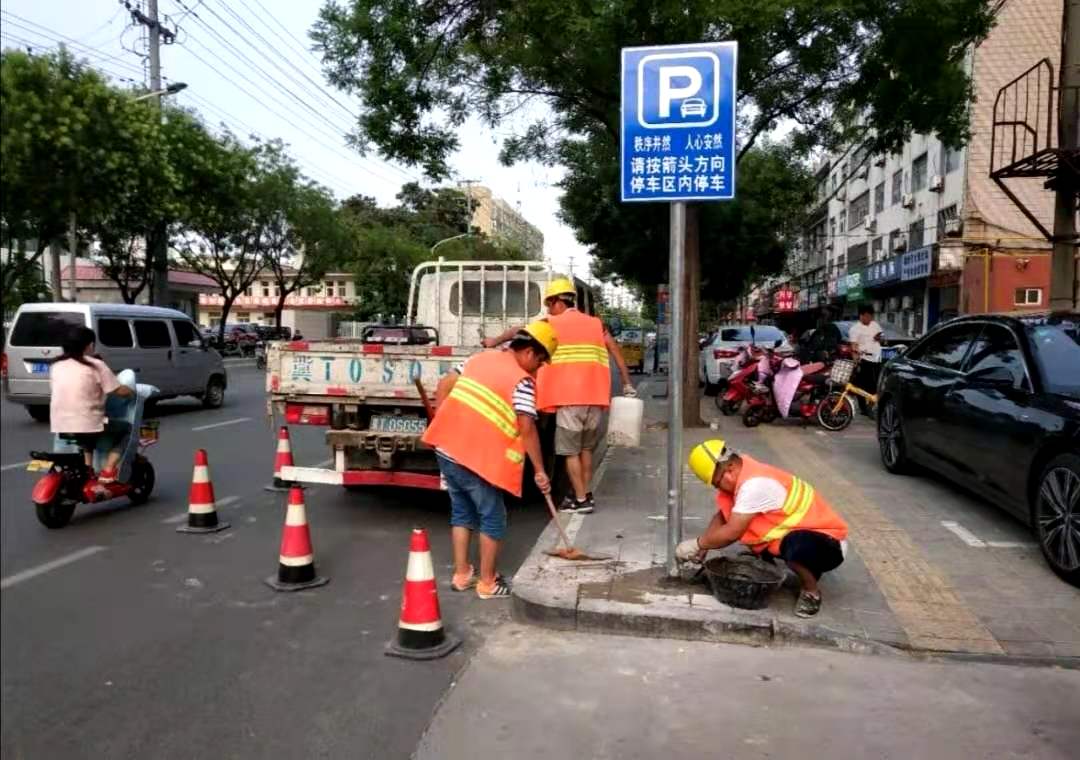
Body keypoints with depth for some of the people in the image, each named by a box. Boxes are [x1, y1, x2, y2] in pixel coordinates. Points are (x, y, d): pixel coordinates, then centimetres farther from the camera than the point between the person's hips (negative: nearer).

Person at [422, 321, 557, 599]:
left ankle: (461, 574, 28)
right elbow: (527, 428, -15)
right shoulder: (522, 381, -8)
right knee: (492, 518, 10)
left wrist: (441, 424, 21)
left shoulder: (479, 357, 13)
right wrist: (539, 470, -9)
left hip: (446, 448, 7)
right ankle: (487, 583, 18)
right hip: (477, 458, -7)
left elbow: (444, 385, 14)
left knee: (462, 512, 22)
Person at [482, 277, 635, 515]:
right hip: (595, 396, 5)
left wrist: (495, 341, 28)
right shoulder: (596, 323, 13)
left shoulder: (552, 324, 2)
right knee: (586, 448, 17)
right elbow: (617, 353, 9)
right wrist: (627, 384, 14)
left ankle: (580, 499, 5)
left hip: (570, 397, -5)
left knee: (571, 450, 4)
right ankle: (585, 493, 22)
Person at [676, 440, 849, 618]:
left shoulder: (755, 484, -30)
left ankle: (811, 591, -10)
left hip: (827, 539, -9)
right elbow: (723, 515, 7)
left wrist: (697, 544, -14)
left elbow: (731, 532, -28)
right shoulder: (741, 474, -2)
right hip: (794, 532, 9)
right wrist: (703, 546, -5)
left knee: (797, 547, -40)